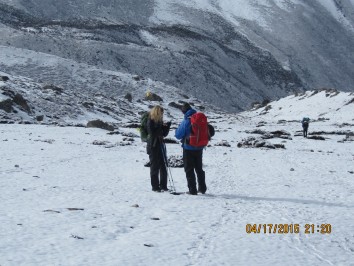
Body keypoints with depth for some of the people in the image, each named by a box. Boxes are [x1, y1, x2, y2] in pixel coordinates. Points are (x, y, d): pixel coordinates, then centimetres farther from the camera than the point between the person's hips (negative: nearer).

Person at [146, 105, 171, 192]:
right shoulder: (150, 121, -9)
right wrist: (161, 127, -19)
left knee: (163, 166, 7)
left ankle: (163, 186, 14)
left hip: (160, 145, 7)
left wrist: (167, 126, -4)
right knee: (155, 167, -1)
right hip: (153, 147, -7)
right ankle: (155, 186, 5)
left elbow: (164, 134, 12)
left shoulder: (160, 121, 12)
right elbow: (152, 133, -20)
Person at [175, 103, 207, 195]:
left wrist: (177, 129, 6)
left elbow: (178, 135, -13)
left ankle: (192, 190, 0)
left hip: (189, 148, -5)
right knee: (199, 169, 18)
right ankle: (202, 188, 23)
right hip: (199, 148, 5)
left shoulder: (186, 121, -16)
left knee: (189, 170, 3)